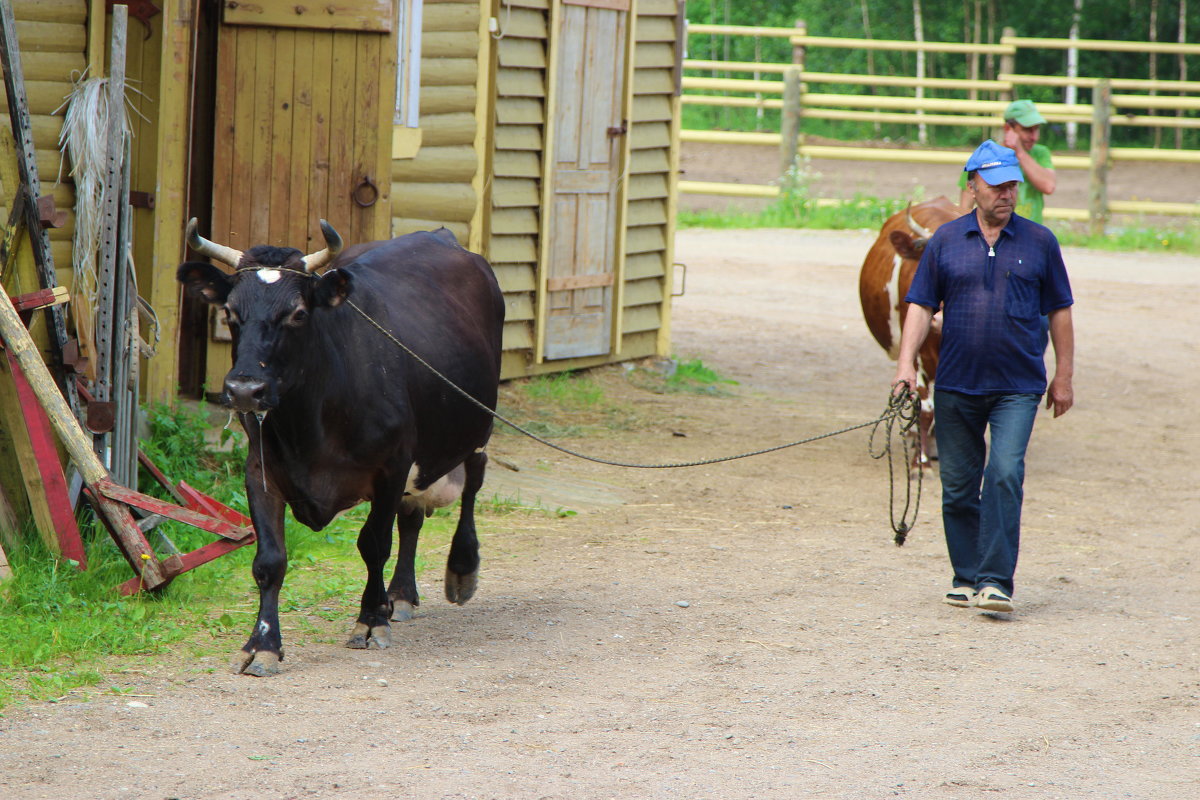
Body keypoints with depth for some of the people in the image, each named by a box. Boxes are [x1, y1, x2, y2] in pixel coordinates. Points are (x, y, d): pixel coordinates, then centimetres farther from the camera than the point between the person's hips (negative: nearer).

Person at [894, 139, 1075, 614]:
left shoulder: (1039, 242, 3)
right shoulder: (946, 240, 5)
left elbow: (1059, 311, 9)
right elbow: (921, 306, 5)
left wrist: (1063, 377, 7)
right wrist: (907, 362, -8)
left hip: (1018, 388, -2)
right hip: (956, 387, 2)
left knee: (1005, 477, -16)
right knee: (958, 487, 6)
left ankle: (996, 581, -16)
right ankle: (966, 578, 19)